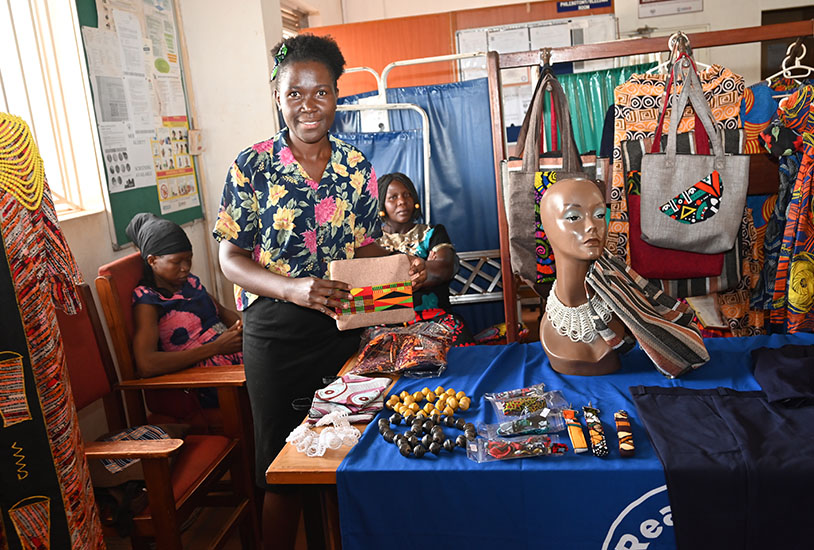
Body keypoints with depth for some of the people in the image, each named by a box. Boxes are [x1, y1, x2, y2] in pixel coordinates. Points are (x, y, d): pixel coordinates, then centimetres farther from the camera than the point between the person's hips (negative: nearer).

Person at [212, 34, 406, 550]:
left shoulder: (357, 168, 4)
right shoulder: (253, 166, -5)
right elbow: (231, 257, -6)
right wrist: (292, 287, -24)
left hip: (343, 328, 3)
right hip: (276, 333, -2)